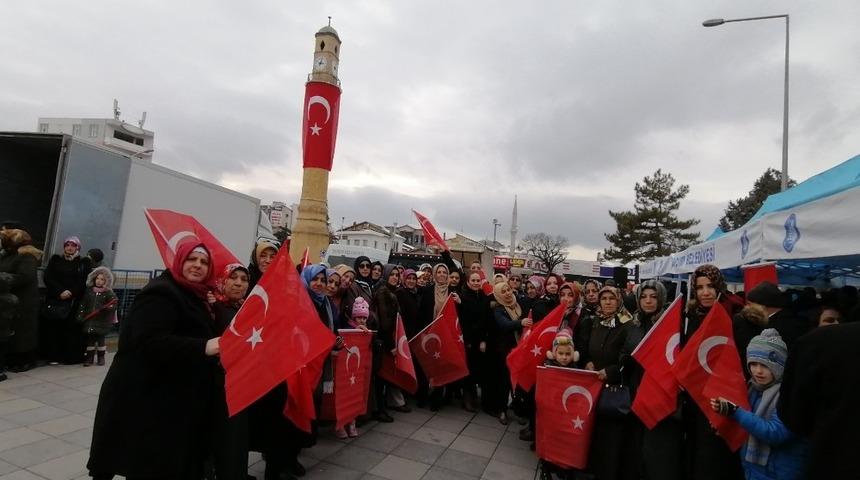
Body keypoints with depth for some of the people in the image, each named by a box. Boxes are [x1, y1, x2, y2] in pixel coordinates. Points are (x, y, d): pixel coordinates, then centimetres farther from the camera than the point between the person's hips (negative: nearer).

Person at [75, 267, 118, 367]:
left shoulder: (109, 293, -3)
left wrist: (108, 308, -28)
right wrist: (80, 315, 2)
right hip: (89, 320, 3)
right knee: (90, 338, 7)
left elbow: (114, 304, -8)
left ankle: (101, 357, 18)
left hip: (102, 321, -3)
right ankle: (89, 357, 16)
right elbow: (83, 304, 8)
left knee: (100, 338, 5)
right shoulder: (89, 290, 6)